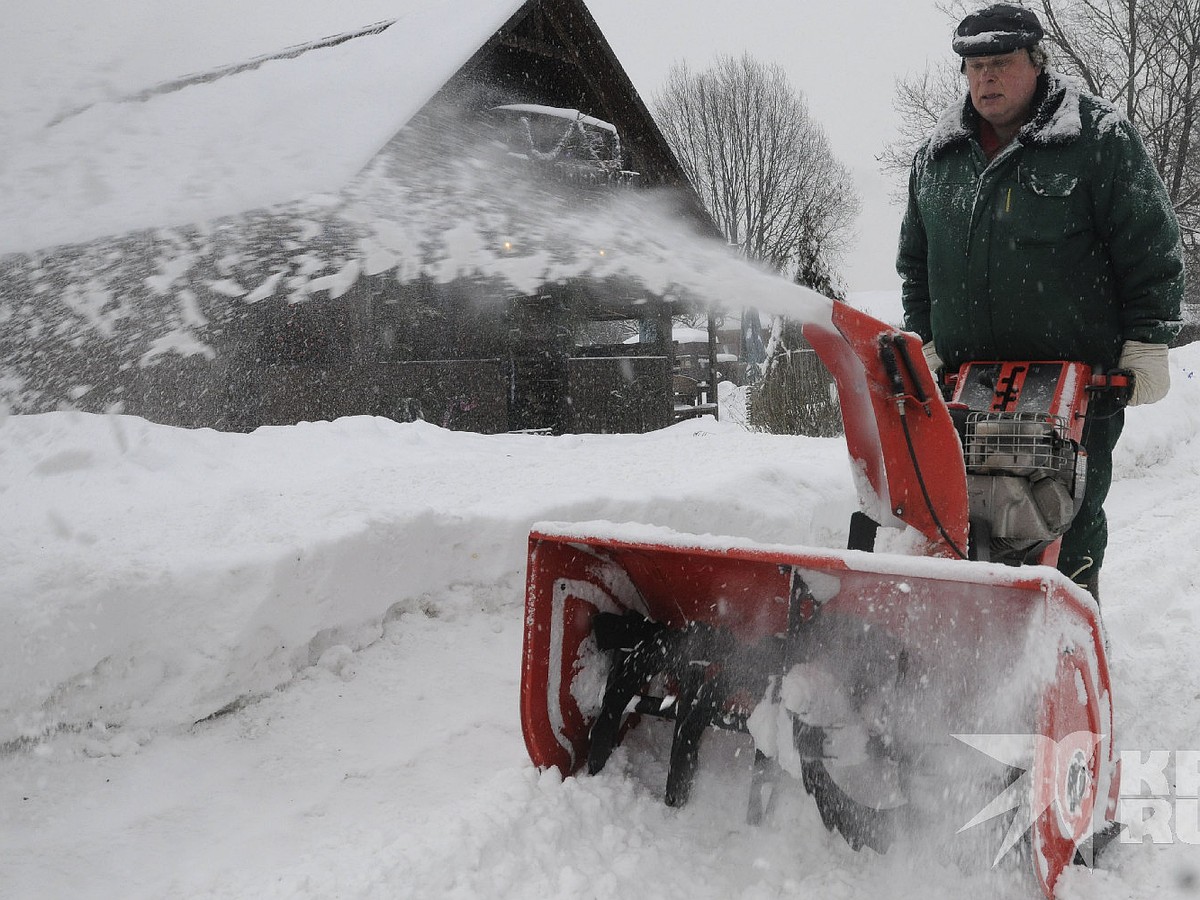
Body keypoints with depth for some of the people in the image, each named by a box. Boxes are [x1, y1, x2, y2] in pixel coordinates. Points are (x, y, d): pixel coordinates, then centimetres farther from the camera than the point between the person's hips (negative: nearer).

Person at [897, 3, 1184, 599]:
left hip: (1078, 382, -4)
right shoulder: (936, 157, 12)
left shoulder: (1099, 137, -1)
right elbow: (915, 263, 20)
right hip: (967, 382, 4)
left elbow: (1153, 247, -1)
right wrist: (925, 342, 12)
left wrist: (1146, 343, -6)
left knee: (1071, 523, 3)